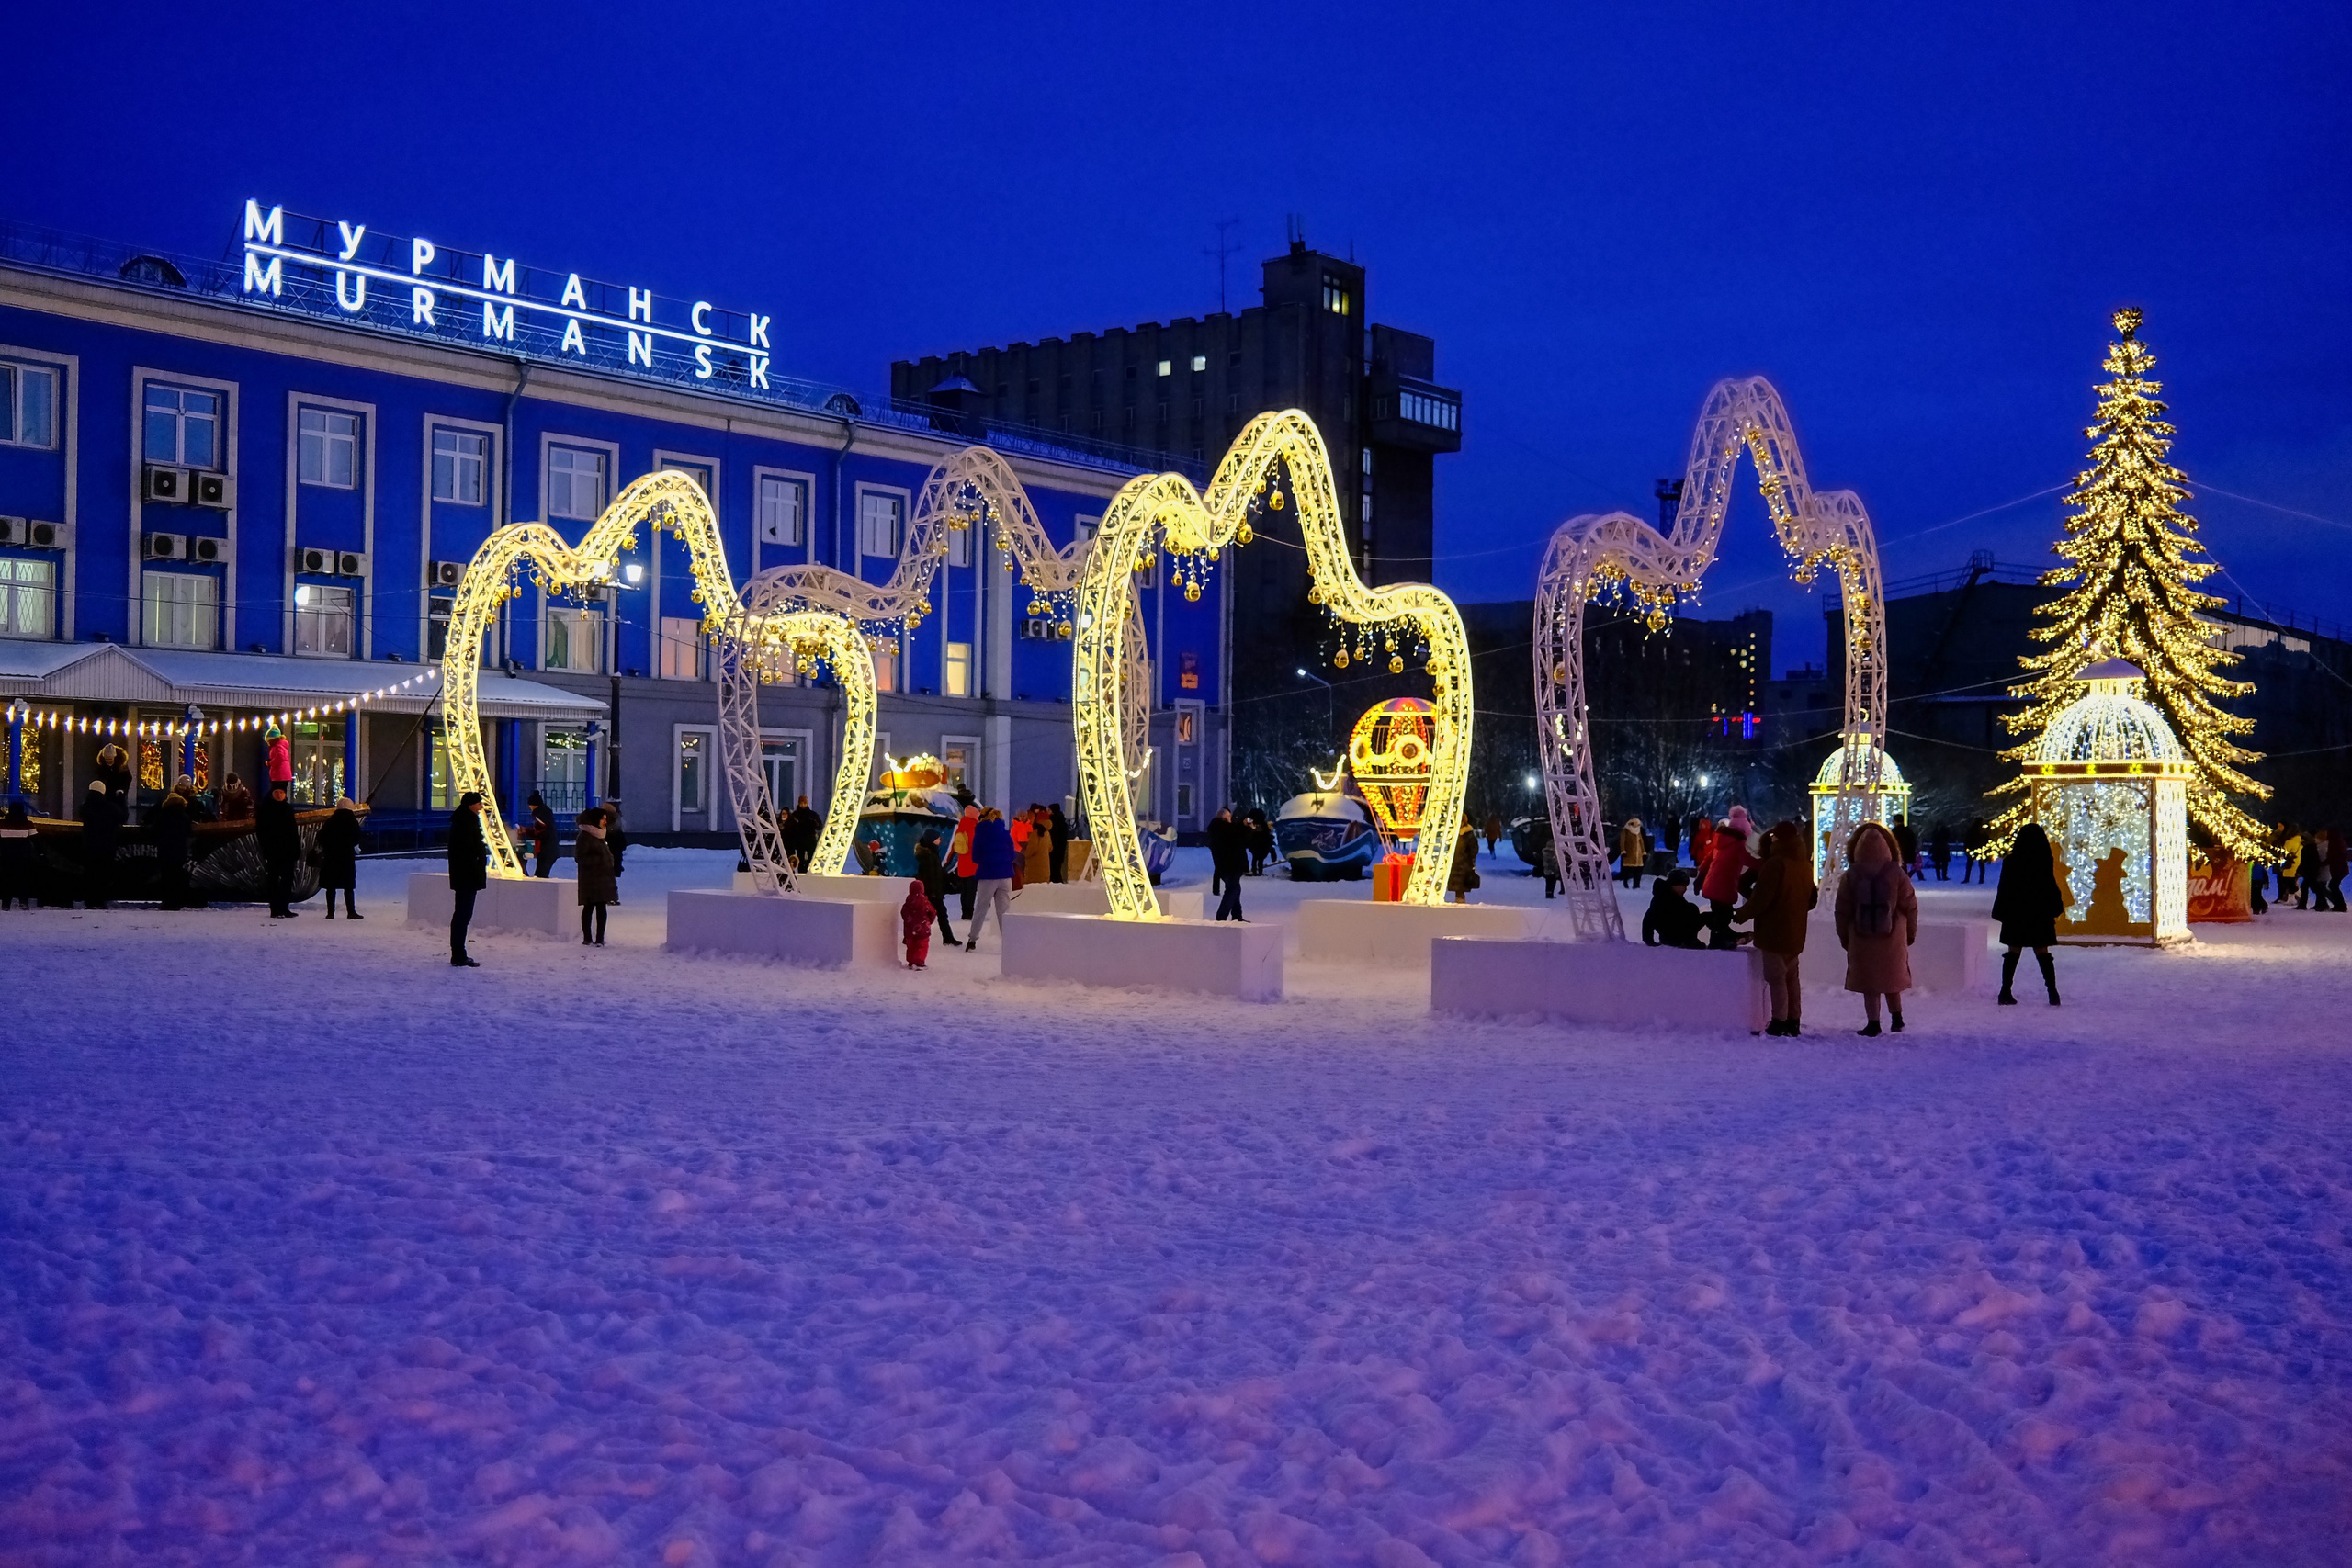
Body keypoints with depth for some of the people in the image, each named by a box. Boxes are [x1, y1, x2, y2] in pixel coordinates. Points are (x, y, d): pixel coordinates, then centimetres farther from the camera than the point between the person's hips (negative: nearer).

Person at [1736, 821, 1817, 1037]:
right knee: (1791, 976, 15)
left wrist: (1740, 914, -6)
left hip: (1774, 931, -8)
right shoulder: (1805, 865, 10)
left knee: (1776, 976, -4)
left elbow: (1760, 898, -19)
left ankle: (1779, 1022, -6)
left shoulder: (1775, 864, -16)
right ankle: (1793, 1021, 18)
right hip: (1795, 933, 8)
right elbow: (1812, 899, 17)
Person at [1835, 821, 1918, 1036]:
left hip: (1861, 938, -1)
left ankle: (1873, 1024, 5)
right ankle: (1897, 1019, 22)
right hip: (1892, 938, 1)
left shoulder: (1851, 875, -5)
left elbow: (1842, 910, -2)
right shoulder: (1896, 873, -6)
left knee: (1869, 980, 6)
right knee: (1891, 977, 17)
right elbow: (1910, 906, -2)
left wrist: (1844, 936, 9)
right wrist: (1910, 932, 11)